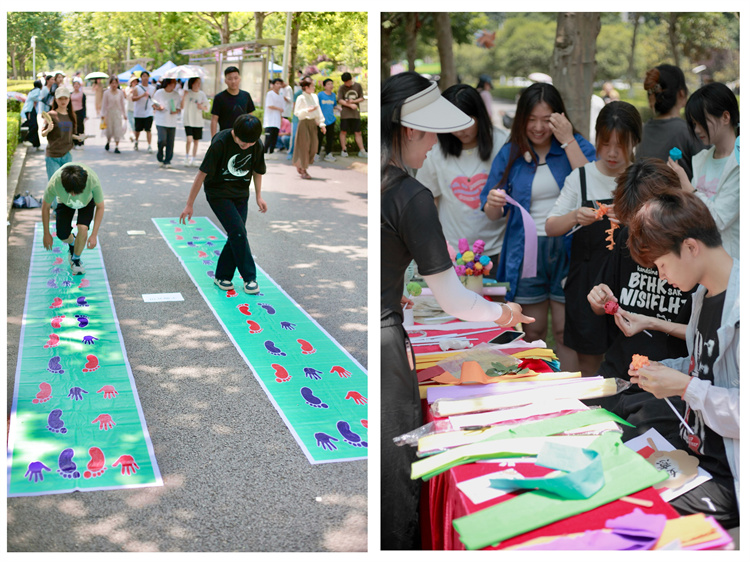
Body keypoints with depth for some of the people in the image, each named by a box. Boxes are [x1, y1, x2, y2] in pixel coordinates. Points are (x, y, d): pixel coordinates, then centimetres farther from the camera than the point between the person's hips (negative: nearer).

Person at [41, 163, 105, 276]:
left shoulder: (93, 181, -42)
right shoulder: (54, 183, -39)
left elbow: (100, 207, -24)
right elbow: (45, 207, -19)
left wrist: (94, 235, -26)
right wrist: (46, 234, -10)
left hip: (87, 201, -1)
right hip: (65, 203, 1)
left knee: (83, 228, -24)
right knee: (62, 235, -9)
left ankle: (76, 259, 3)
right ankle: (72, 244, 30)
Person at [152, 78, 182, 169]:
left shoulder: (176, 95, 9)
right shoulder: (159, 93, 2)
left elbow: (179, 108, 13)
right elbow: (154, 105, 9)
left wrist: (176, 111, -9)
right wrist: (158, 107, -13)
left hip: (172, 122, 3)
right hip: (161, 121, -3)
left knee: (170, 143, 0)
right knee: (162, 140, -16)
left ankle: (167, 161, 11)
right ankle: (160, 157, 9)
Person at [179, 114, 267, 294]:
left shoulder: (257, 146, -11)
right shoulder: (220, 142, -24)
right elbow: (202, 174, -19)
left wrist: (258, 196, 15)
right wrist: (189, 205, -16)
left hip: (240, 194, 5)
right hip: (218, 193, -5)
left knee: (236, 236, 1)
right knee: (238, 232, -16)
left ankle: (222, 276, 16)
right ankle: (249, 277, -5)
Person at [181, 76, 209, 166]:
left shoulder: (202, 94, 6)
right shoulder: (187, 93, -3)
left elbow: (207, 108, 12)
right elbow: (181, 107, -9)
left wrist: (202, 107, -9)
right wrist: (184, 96, -21)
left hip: (198, 121, 4)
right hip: (188, 121, -3)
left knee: (196, 141, 6)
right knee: (189, 139, -16)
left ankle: (193, 160, 17)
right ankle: (187, 157, 2)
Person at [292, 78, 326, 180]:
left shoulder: (315, 97, 11)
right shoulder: (301, 98, -9)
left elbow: (318, 111, 16)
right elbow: (296, 112, -11)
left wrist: (321, 123, 12)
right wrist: (307, 110, -23)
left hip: (313, 123, 7)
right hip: (304, 123, -7)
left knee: (313, 147, 3)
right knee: (304, 147, -3)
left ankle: (299, 164, 23)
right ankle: (303, 171, 6)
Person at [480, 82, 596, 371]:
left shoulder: (577, 145, 2)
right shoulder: (510, 154, 6)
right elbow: (493, 214, 7)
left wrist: (568, 141, -17)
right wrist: (493, 203, -17)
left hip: (567, 249, -1)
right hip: (526, 251, 2)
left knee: (565, 331, 2)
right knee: (533, 331, 9)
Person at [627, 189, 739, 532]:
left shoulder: (740, 306, -24)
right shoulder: (704, 293, 8)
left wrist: (684, 386, -19)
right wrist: (665, 370, 6)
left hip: (726, 478, -9)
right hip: (693, 449, 9)